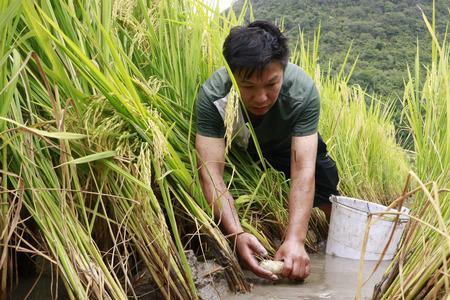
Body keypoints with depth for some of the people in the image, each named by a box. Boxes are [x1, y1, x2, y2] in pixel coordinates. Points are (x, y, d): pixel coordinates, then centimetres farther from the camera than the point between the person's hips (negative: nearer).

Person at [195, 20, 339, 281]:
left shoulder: (303, 91, -38)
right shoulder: (212, 96, -39)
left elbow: (303, 171, -42)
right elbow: (211, 170, -42)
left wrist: (295, 239, -54)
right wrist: (237, 233, -56)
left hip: (290, 145, 0)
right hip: (236, 149, 0)